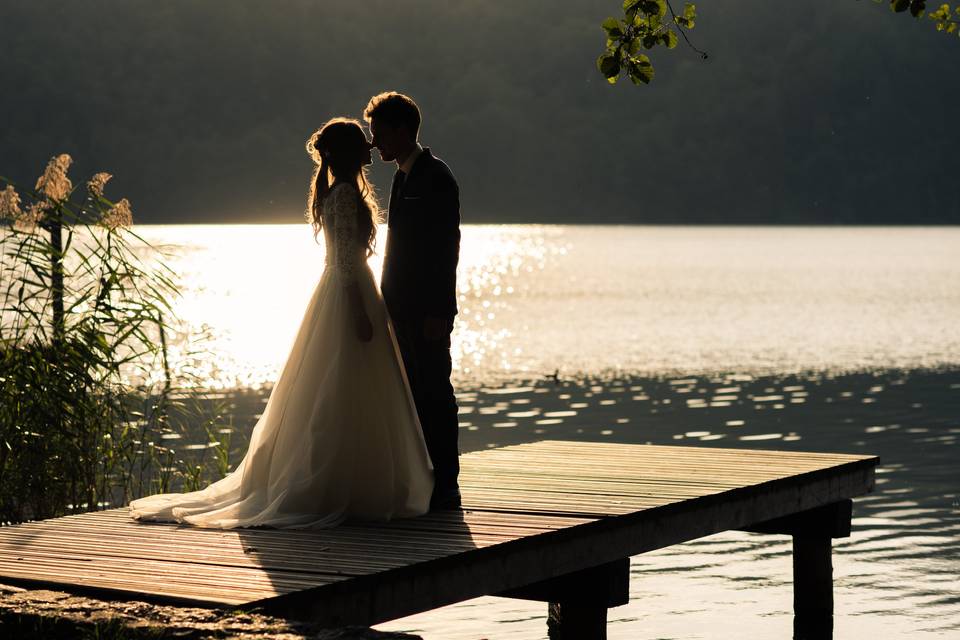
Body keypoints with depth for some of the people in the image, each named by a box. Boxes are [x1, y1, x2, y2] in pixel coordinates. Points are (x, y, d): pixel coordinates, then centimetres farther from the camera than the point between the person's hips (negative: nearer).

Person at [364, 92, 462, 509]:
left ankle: (445, 486, -1)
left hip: (427, 310, -9)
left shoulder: (436, 177, -11)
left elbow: (448, 246, -16)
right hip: (403, 310, 9)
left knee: (434, 393, -5)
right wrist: (389, 303, 16)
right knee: (412, 394, 11)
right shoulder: (404, 177, 17)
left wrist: (437, 313, -20)